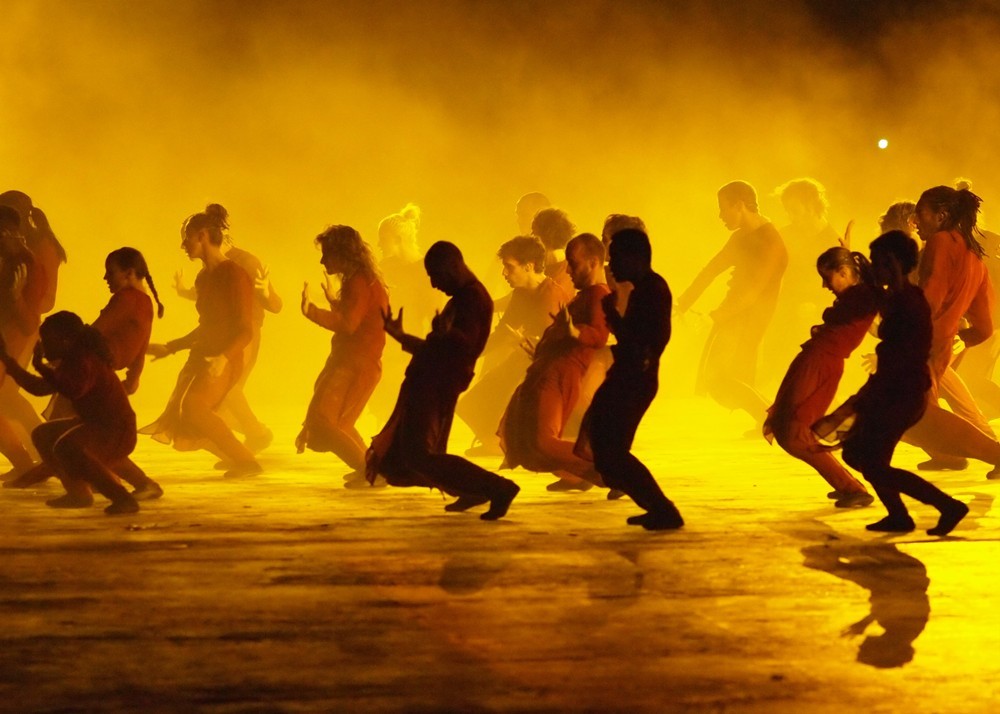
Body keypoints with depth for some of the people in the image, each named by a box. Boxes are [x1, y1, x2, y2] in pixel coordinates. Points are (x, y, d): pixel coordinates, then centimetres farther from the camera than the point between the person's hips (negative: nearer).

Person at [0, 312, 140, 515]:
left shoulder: (84, 361, -20)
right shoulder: (70, 362, 12)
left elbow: (75, 390, -39)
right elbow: (39, 388, 17)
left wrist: (42, 368, -29)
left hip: (116, 432, -11)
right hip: (95, 425, 11)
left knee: (66, 447, -36)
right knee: (43, 435, 21)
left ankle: (123, 498, -32)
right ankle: (77, 493, 18)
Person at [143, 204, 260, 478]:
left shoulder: (234, 274, -11)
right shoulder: (203, 277, 14)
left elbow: (245, 330, -15)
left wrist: (223, 357, -31)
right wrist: (170, 347, 27)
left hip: (224, 361, -9)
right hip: (200, 356, 9)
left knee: (193, 406, -29)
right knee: (178, 421, 0)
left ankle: (246, 460, -20)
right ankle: (236, 458, 11)